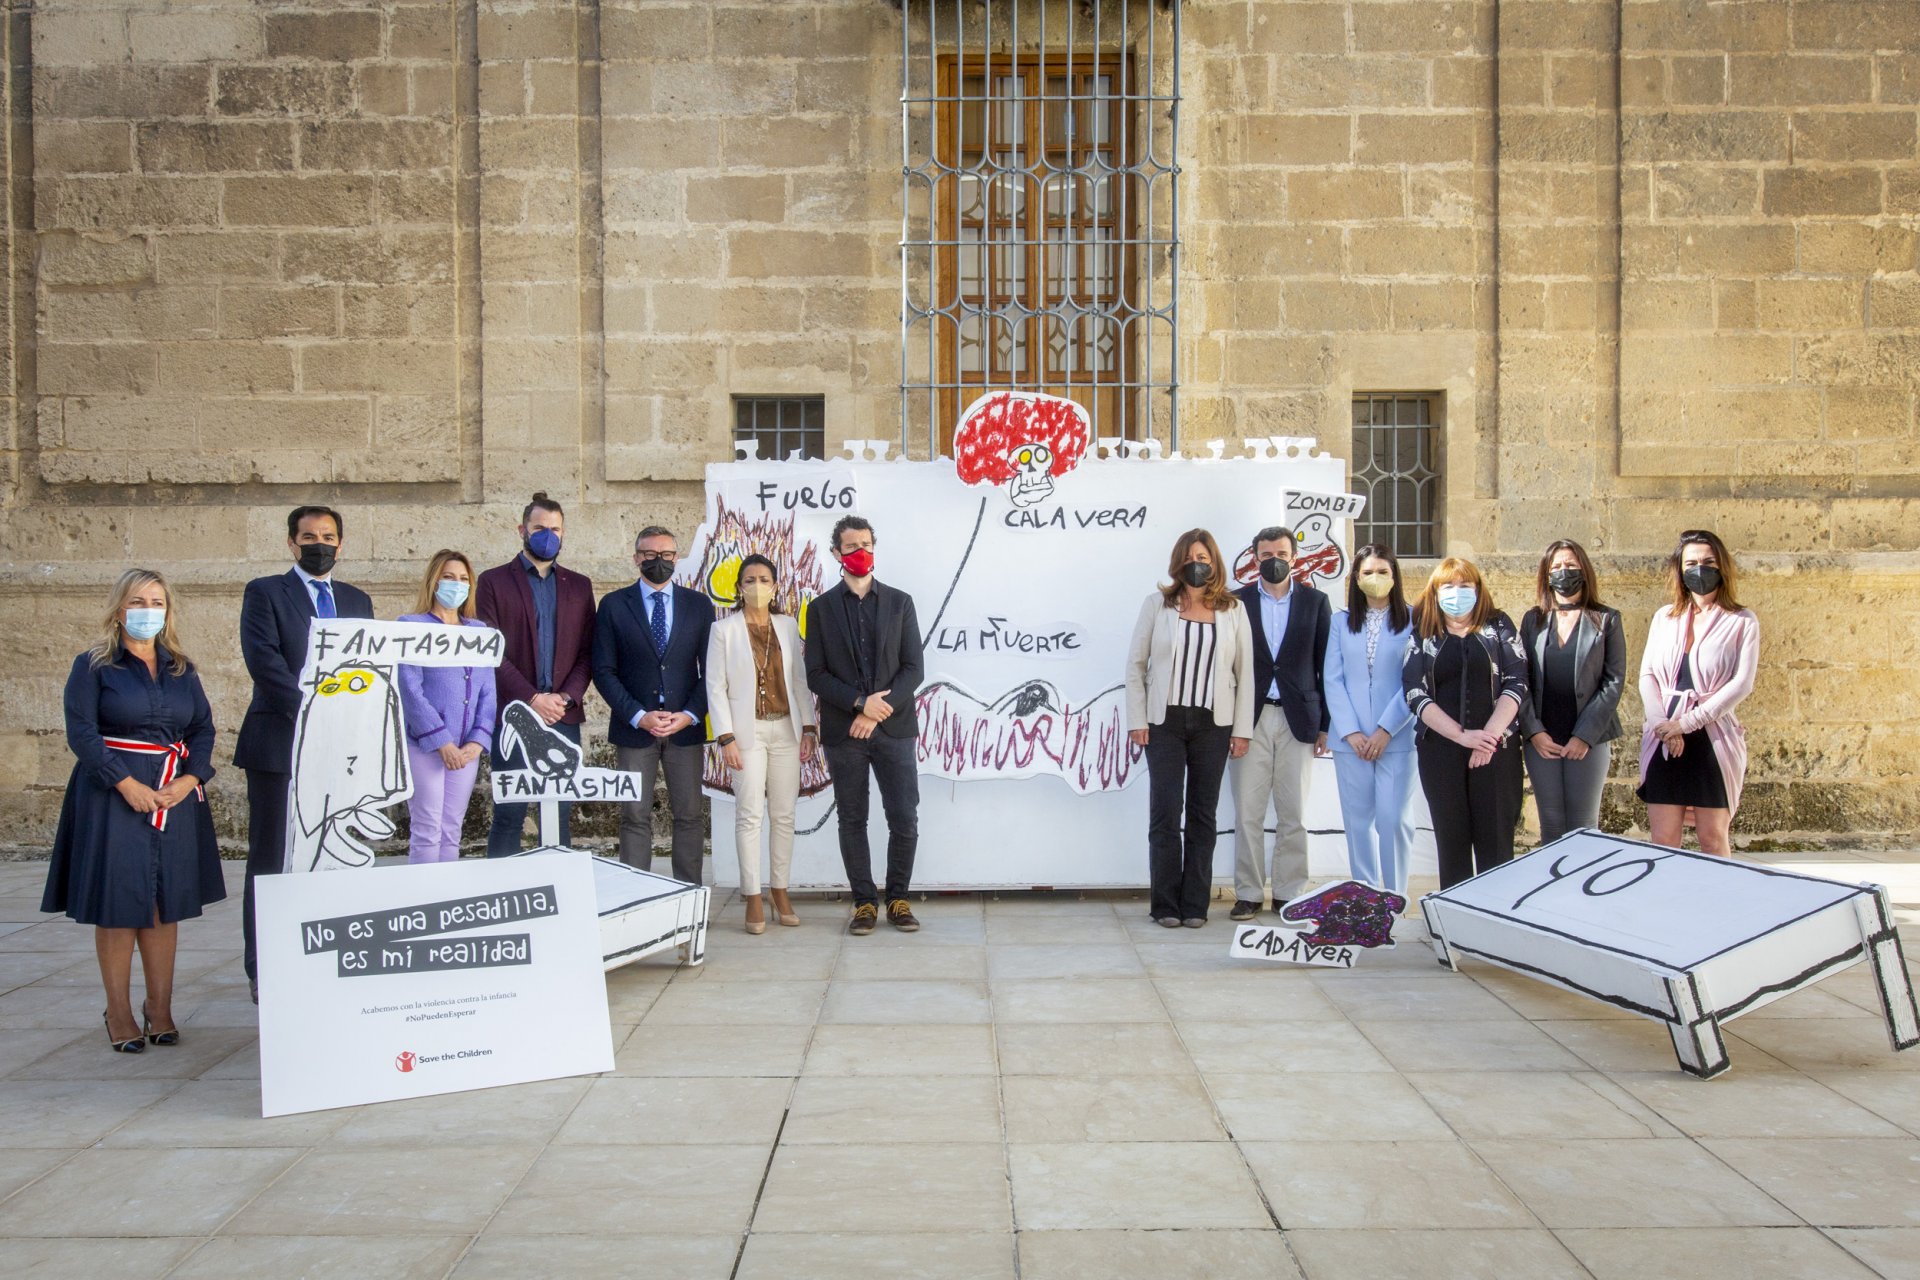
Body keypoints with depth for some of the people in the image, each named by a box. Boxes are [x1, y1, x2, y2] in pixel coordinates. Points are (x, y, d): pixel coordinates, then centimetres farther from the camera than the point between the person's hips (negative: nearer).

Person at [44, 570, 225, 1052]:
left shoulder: (182, 669, 12)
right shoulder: (93, 665, -1)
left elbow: (203, 727, 9)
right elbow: (81, 731, -8)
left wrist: (190, 779, -7)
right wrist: (127, 784, -16)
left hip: (174, 795, 4)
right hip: (113, 796, -4)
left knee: (166, 904, 7)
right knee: (117, 902, -1)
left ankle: (160, 1007, 15)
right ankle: (119, 1013, 9)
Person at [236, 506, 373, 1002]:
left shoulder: (357, 600, 17)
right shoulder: (265, 593, 3)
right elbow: (264, 661, -10)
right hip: (280, 745, -4)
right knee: (271, 860, 1)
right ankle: (264, 972, 8)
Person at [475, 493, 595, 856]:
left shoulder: (579, 586, 15)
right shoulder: (494, 581, 5)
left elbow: (587, 653, 9)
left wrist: (565, 697, -7)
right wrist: (532, 699, -12)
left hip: (564, 717, 3)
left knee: (560, 817, 4)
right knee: (509, 818, -1)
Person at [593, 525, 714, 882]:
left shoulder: (699, 605, 7)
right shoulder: (613, 605, 3)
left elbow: (710, 669, 6)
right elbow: (604, 670, 0)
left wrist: (691, 714, -7)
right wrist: (638, 716, -10)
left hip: (686, 728, 1)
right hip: (634, 728, -1)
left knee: (689, 816, 4)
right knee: (635, 818, 0)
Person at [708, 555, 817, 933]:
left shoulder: (788, 627, 9)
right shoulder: (724, 630, 0)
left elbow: (800, 679, 10)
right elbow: (715, 686, -3)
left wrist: (808, 726, 3)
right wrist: (725, 737, -9)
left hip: (786, 729, 3)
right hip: (748, 730, -3)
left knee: (784, 814, 6)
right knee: (750, 814, -3)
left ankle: (780, 892, 16)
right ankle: (753, 899, 3)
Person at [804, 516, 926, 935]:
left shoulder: (899, 602, 7)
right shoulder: (821, 608, 6)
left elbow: (914, 668, 1)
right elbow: (816, 675, 0)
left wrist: (877, 712, -10)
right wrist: (860, 702, -14)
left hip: (894, 728, 0)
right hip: (842, 731, 0)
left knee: (905, 820, -2)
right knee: (852, 822, 6)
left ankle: (898, 899, 15)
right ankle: (864, 901, 18)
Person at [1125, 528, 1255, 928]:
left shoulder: (1233, 610, 6)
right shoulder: (1157, 604, 3)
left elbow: (1245, 673, 6)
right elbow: (1135, 664, 3)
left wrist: (1241, 729, 1)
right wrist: (1137, 721, -3)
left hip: (1213, 725, 1)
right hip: (1165, 722, -1)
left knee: (1204, 815, 5)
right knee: (1165, 813, -2)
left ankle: (1195, 905, 13)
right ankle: (1166, 905, 7)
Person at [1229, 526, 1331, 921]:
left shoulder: (1315, 600, 7)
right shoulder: (1238, 601, 5)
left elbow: (1326, 665, 7)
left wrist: (1324, 723, 3)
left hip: (1297, 719, 1)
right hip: (1250, 719, 0)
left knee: (1293, 815, 5)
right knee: (1248, 814, 0)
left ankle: (1289, 893, 14)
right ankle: (1248, 893, 9)